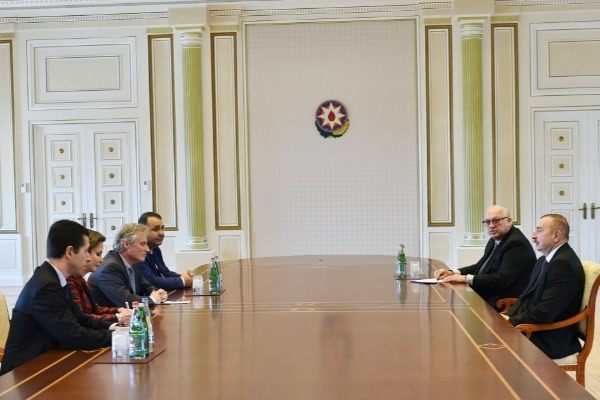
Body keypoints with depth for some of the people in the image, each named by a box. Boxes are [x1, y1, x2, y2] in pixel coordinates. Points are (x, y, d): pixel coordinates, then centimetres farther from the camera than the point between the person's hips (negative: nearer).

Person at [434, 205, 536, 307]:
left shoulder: (516, 243, -17)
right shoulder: (495, 240, 12)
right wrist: (453, 272, 1)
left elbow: (502, 280, -23)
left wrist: (466, 278, -21)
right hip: (484, 299, 8)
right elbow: (480, 267, 17)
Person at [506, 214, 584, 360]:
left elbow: (546, 312, -24)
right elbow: (527, 296, 14)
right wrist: (508, 316, -3)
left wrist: (511, 321, -15)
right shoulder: (544, 260, 13)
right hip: (535, 330, 9)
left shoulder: (564, 263, -19)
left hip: (551, 340, -8)